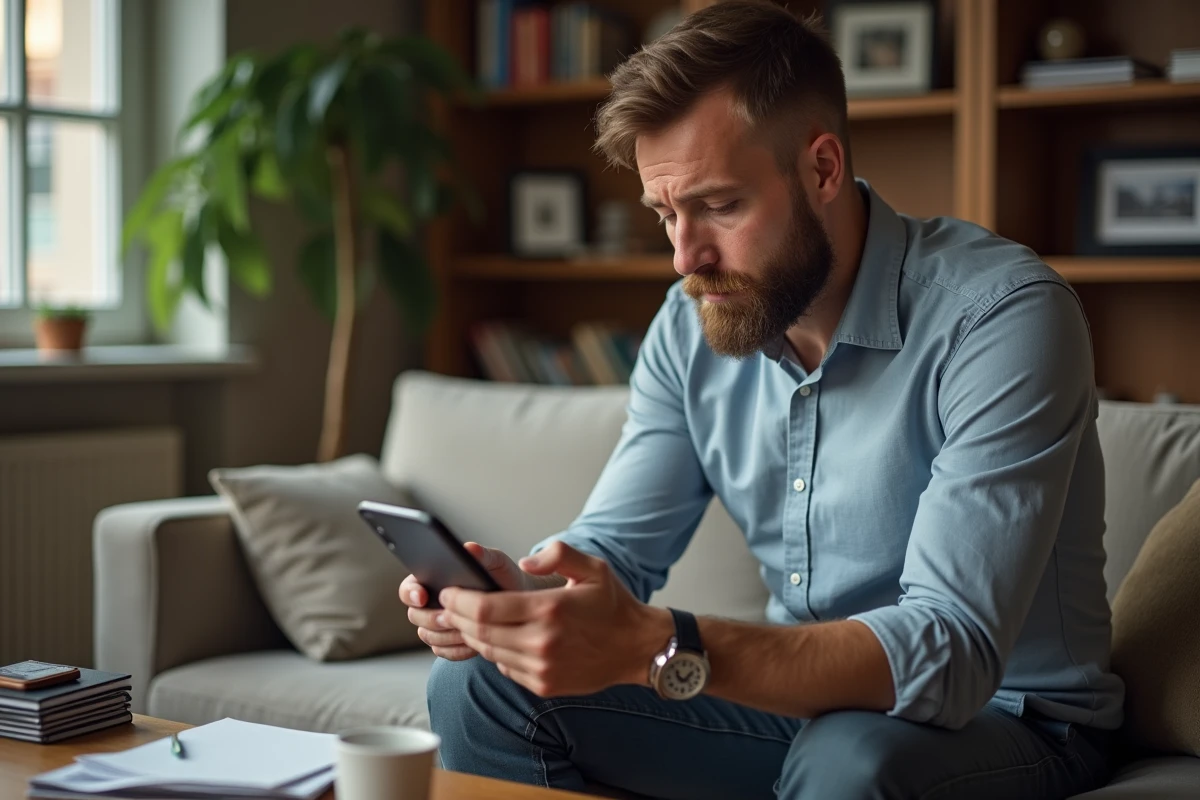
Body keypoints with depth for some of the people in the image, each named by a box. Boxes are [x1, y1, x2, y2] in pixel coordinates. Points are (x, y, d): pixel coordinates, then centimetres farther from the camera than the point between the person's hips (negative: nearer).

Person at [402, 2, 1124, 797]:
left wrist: (656, 648, -42)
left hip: (1007, 720, -5)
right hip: (800, 700, 5)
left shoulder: (1004, 316, -23)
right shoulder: (694, 325, -3)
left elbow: (953, 652, -32)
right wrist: (512, 591, -22)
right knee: (480, 687, -7)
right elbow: (612, 545, 3)